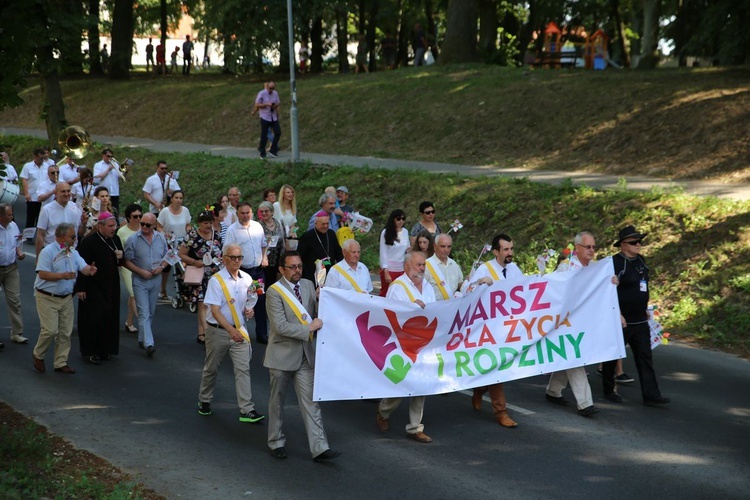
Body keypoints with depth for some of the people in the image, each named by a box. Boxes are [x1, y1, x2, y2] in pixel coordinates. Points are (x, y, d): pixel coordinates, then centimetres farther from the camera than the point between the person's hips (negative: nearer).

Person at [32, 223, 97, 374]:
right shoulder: (47, 252, -14)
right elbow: (42, 274, -21)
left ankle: (61, 363, 18)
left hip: (66, 298, 7)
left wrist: (90, 270, -26)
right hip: (47, 298, -7)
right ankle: (38, 355, 14)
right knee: (50, 330, -10)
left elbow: (83, 267, -3)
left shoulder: (73, 253, 8)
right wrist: (62, 276, -29)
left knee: (65, 332, 8)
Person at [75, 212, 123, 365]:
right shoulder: (88, 242, -14)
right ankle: (90, 351, 8)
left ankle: (105, 349, 21)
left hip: (111, 287, 6)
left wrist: (120, 257, -6)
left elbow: (120, 263, 18)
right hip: (93, 288, -6)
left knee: (109, 317, 9)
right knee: (94, 318, -3)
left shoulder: (115, 240, 5)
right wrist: (80, 288, -17)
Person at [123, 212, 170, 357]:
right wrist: (141, 272, -17)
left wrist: (161, 267, -8)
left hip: (156, 279, 4)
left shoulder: (161, 239, 4)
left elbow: (167, 258, 12)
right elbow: (127, 261, -7)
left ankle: (142, 339, 27)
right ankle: (148, 344, -16)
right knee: (144, 313, -10)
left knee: (151, 312, 12)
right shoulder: (133, 240, -8)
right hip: (140, 280, -4)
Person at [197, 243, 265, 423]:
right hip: (218, 331, -3)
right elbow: (215, 310, -18)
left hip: (239, 330, 3)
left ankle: (247, 410, -7)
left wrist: (249, 310, -4)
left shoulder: (246, 279, 3)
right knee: (211, 368, 12)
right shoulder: (216, 280, -13)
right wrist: (231, 330, -26)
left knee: (243, 369, -5)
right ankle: (204, 401, 33)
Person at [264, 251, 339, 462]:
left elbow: (317, 315, 15)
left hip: (305, 353, 4)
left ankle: (319, 448, -4)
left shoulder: (308, 285, 5)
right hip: (282, 353, -4)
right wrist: (308, 328, -18)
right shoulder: (274, 292, -12)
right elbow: (280, 326, -20)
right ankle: (276, 442, 27)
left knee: (310, 401, -1)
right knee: (277, 401, 11)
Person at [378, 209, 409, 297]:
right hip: (389, 269, -4)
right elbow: (383, 253, -6)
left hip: (402, 269, 4)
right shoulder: (386, 233, -6)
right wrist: (386, 272, -10)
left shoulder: (405, 232, 7)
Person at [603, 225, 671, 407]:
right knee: (613, 356, 7)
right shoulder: (616, 262, -14)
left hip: (640, 321, 7)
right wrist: (618, 315, -21)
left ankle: (651, 395, 2)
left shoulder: (641, 260, 10)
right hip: (621, 321, -7)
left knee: (645, 358, 3)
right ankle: (609, 390, 22)